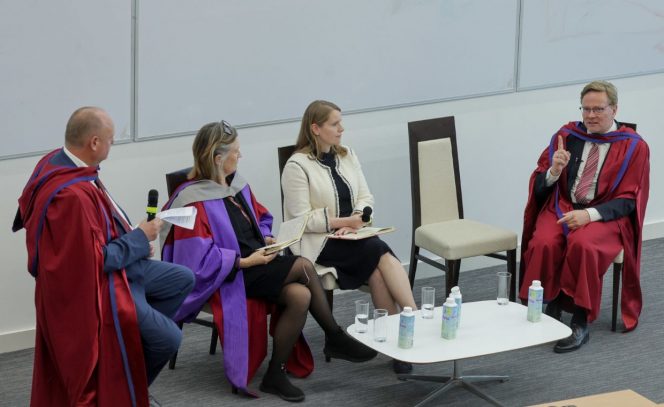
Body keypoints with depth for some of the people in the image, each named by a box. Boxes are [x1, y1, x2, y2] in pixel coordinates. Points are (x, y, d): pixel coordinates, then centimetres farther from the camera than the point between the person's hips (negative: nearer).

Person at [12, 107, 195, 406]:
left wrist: (134, 242, 6)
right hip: (97, 288, -10)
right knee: (168, 339, -9)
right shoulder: (72, 195, -34)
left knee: (183, 281, 19)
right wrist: (140, 238, -15)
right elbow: (98, 259, -29)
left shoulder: (58, 162, -4)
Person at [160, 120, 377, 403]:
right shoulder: (195, 201, -16)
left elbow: (261, 219, 24)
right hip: (229, 275, -8)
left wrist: (266, 238, 2)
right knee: (303, 267, -21)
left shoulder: (237, 186, 9)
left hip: (255, 263, 8)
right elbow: (199, 257, -21)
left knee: (300, 296, -20)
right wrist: (244, 261, -22)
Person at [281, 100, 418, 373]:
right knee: (380, 253, -28)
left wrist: (356, 221, -11)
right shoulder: (297, 166, -9)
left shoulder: (347, 156, 13)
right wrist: (345, 221, -18)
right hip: (319, 243, -6)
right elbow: (303, 219, -13)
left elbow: (366, 198, 10)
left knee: (376, 271, -27)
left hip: (352, 236, 6)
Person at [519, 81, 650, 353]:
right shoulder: (566, 135, 7)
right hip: (562, 207, 3)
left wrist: (590, 214, -21)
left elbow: (628, 200, -4)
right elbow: (538, 188, 7)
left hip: (605, 215, -3)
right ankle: (550, 314, -14)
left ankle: (580, 324, -25)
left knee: (582, 245, -35)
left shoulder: (634, 146, 0)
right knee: (544, 244, -30)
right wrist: (554, 171, -17)